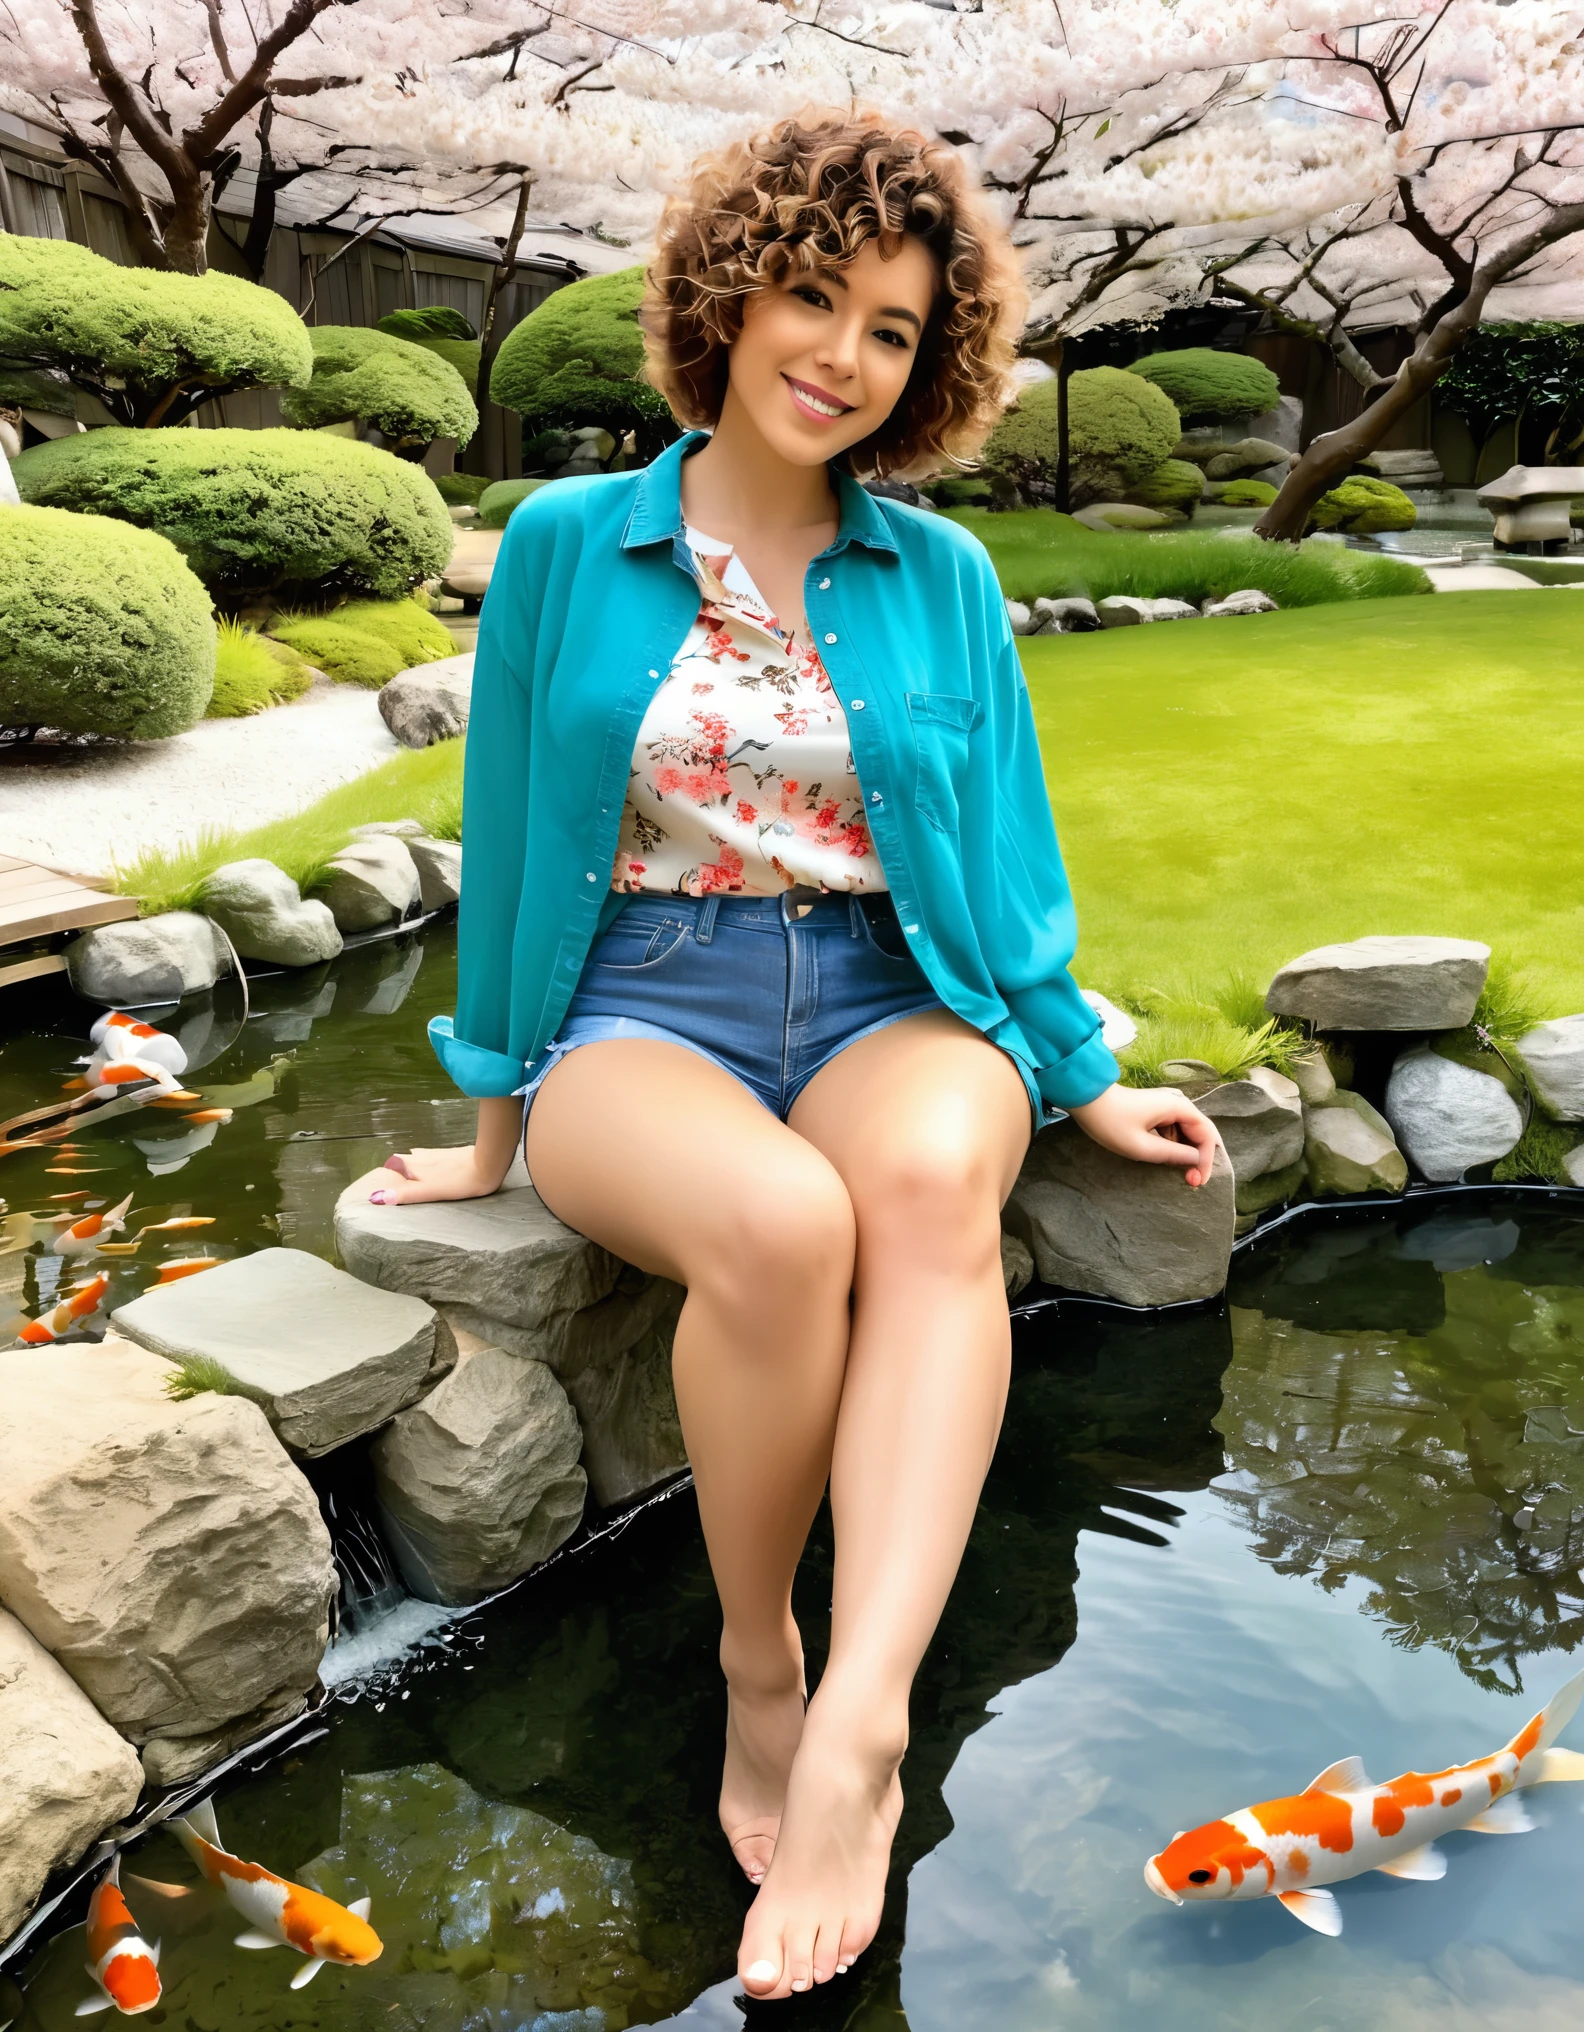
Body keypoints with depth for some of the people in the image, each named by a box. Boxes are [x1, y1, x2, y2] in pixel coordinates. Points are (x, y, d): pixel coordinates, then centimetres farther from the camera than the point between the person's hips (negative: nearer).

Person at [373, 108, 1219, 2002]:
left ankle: (860, 1720, -40)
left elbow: (1002, 852, 16)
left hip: (894, 1007, 2)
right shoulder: (567, 545, 5)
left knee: (929, 1182, -35)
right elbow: (508, 835, 9)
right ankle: (759, 1673, -13)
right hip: (641, 1014, -1)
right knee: (780, 1224, -35)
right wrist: (496, 1120, 12)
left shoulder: (941, 575, 10)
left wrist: (1085, 1083, 14)